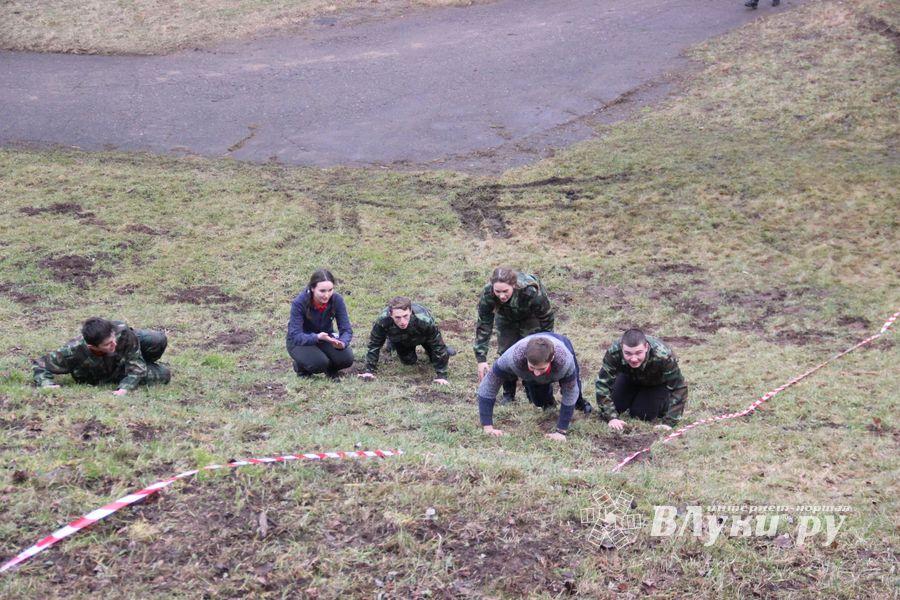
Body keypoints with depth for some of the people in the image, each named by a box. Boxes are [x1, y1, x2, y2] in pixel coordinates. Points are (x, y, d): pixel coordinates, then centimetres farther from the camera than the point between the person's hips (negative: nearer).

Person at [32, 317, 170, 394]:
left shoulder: (122, 332, -41)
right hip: (98, 378, -2)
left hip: (122, 362, 2)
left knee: (159, 341, -25)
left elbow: (136, 367, -29)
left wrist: (124, 388, -44)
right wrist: (47, 384, -43)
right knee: (163, 375, -16)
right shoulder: (73, 351, -40)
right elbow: (39, 365, -24)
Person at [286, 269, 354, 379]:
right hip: (300, 341, -3)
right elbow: (296, 336, -30)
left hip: (326, 337, 3)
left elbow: (346, 329, -18)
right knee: (319, 362, -31)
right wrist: (317, 337, -48)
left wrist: (342, 343, -41)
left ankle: (330, 368, 11)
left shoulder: (337, 299, -20)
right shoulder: (299, 303, -28)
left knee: (347, 359, -23)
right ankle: (300, 366, 3)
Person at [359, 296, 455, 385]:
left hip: (423, 337, -1)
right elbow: (374, 345, -27)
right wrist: (370, 370, -26)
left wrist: (441, 375, -34)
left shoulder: (425, 320, -48)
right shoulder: (382, 321, -44)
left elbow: (438, 347, -37)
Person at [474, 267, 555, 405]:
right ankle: (508, 394, 18)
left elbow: (547, 318, -26)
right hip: (506, 317, 2)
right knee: (505, 353, 1)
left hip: (531, 317, -2)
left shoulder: (532, 291, -44)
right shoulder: (487, 294, -38)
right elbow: (483, 325, -28)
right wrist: (481, 359, -30)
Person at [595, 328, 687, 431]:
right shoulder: (614, 352, -38)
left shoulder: (663, 356, -44)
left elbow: (679, 388, -35)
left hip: (658, 383, -3)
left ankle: (664, 402, 16)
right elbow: (603, 383, -30)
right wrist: (611, 417, -37)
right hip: (629, 378, 3)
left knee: (641, 415, -14)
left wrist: (669, 423, -39)